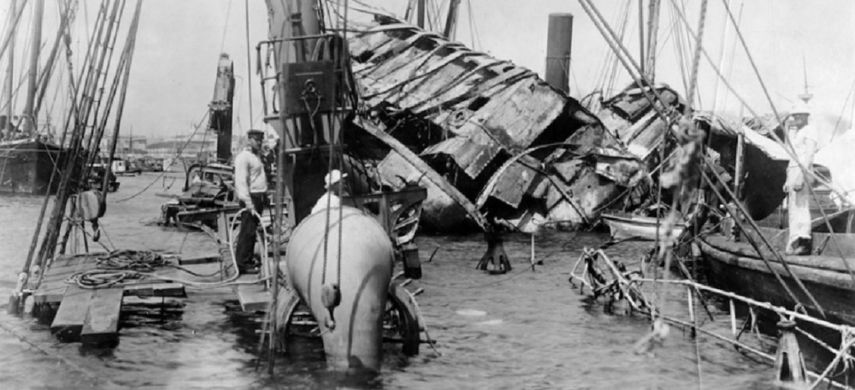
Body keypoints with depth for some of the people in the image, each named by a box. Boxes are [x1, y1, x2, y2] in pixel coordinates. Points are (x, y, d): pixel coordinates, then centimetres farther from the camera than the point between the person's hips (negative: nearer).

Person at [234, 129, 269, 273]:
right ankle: (242, 264, -8)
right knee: (247, 231, -10)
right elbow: (241, 181, -18)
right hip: (251, 197, -9)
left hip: (260, 197, 9)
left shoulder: (256, 156, 20)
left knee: (252, 230, 13)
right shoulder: (243, 157, -10)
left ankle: (248, 260, 20)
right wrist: (248, 202, -24)